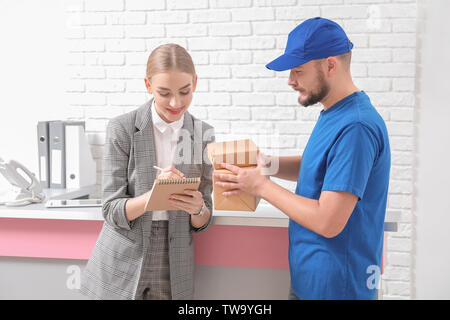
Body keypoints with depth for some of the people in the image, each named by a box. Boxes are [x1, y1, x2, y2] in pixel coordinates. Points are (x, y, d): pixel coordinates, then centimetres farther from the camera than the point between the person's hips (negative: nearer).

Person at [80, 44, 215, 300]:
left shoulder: (203, 135, -2)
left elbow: (202, 223, 2)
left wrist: (198, 209, -21)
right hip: (122, 267, -2)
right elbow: (112, 211, -10)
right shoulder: (122, 129, -9)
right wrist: (154, 195, -28)